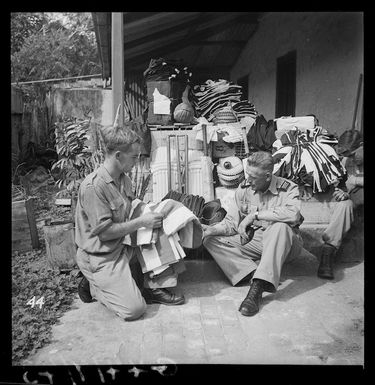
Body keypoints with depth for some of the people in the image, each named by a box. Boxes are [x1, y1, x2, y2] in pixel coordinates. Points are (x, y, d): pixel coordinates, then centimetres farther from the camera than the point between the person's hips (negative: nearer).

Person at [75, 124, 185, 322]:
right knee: (134, 309, -14)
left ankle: (155, 288, 4)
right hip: (101, 257, -8)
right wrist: (141, 222, -20)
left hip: (124, 246, 8)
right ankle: (94, 285, 9)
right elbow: (104, 232, -24)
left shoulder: (124, 179, 4)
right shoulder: (93, 186, -24)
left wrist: (148, 211, -2)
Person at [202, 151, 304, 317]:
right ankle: (255, 274, -26)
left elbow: (293, 215, -33)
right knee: (211, 241, -12)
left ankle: (258, 287, -39)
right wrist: (212, 229, -19)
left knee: (279, 226, -39)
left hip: (284, 244, -4)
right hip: (253, 242, 4)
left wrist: (255, 215, -28)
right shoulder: (243, 189, 1)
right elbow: (231, 222, 1)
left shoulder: (288, 188, -11)